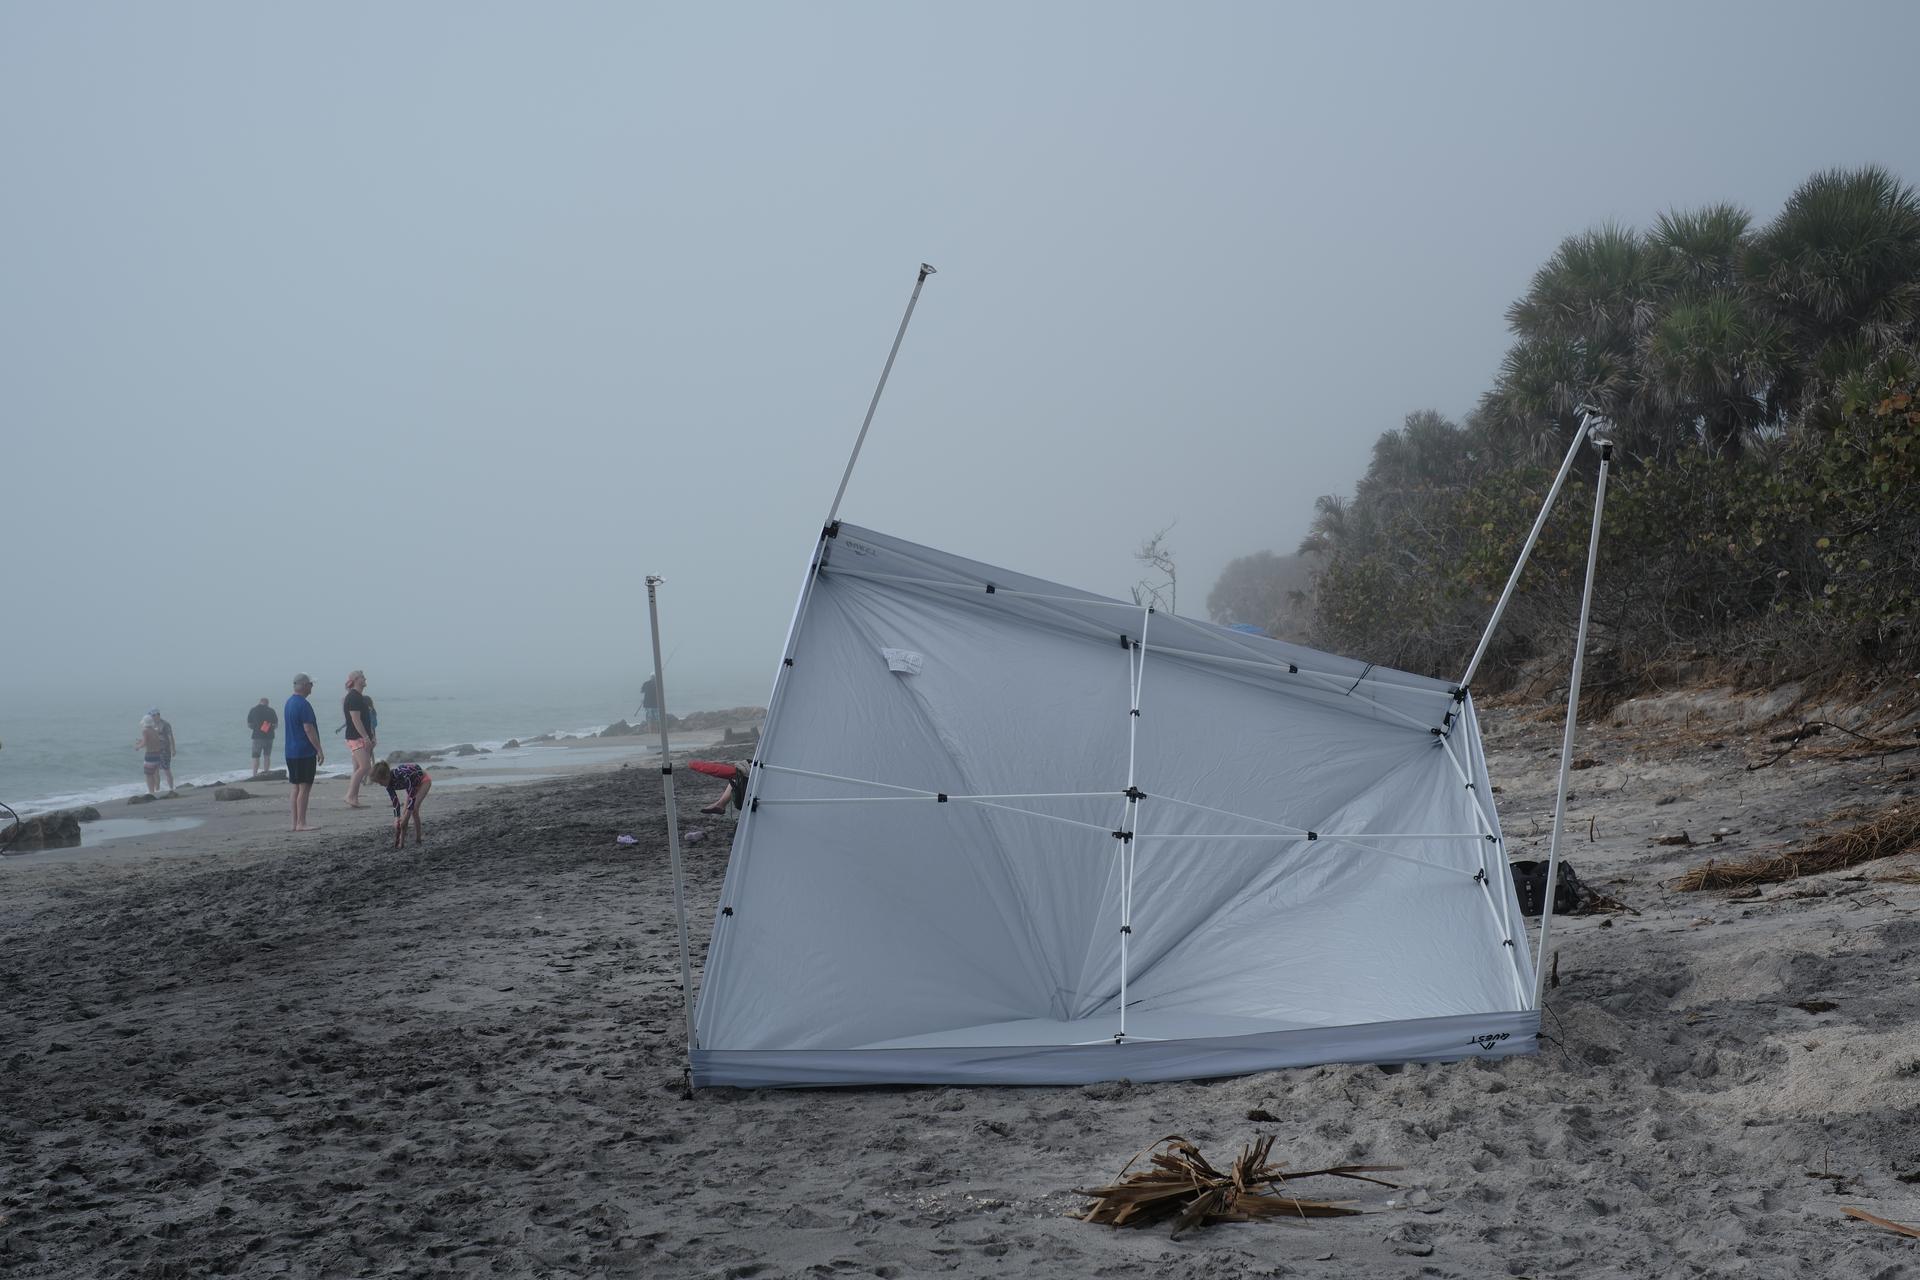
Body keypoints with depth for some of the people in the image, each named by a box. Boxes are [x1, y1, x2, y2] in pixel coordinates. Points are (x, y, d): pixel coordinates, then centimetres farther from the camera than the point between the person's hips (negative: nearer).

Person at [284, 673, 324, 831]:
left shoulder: (289, 702, 14)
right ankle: (301, 823, -8)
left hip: (291, 752, 10)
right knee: (304, 787, -7)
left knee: (297, 787, 12)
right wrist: (319, 750, -16)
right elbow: (308, 729, -20)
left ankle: (295, 823, 14)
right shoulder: (303, 704, -16)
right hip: (305, 752, -10)